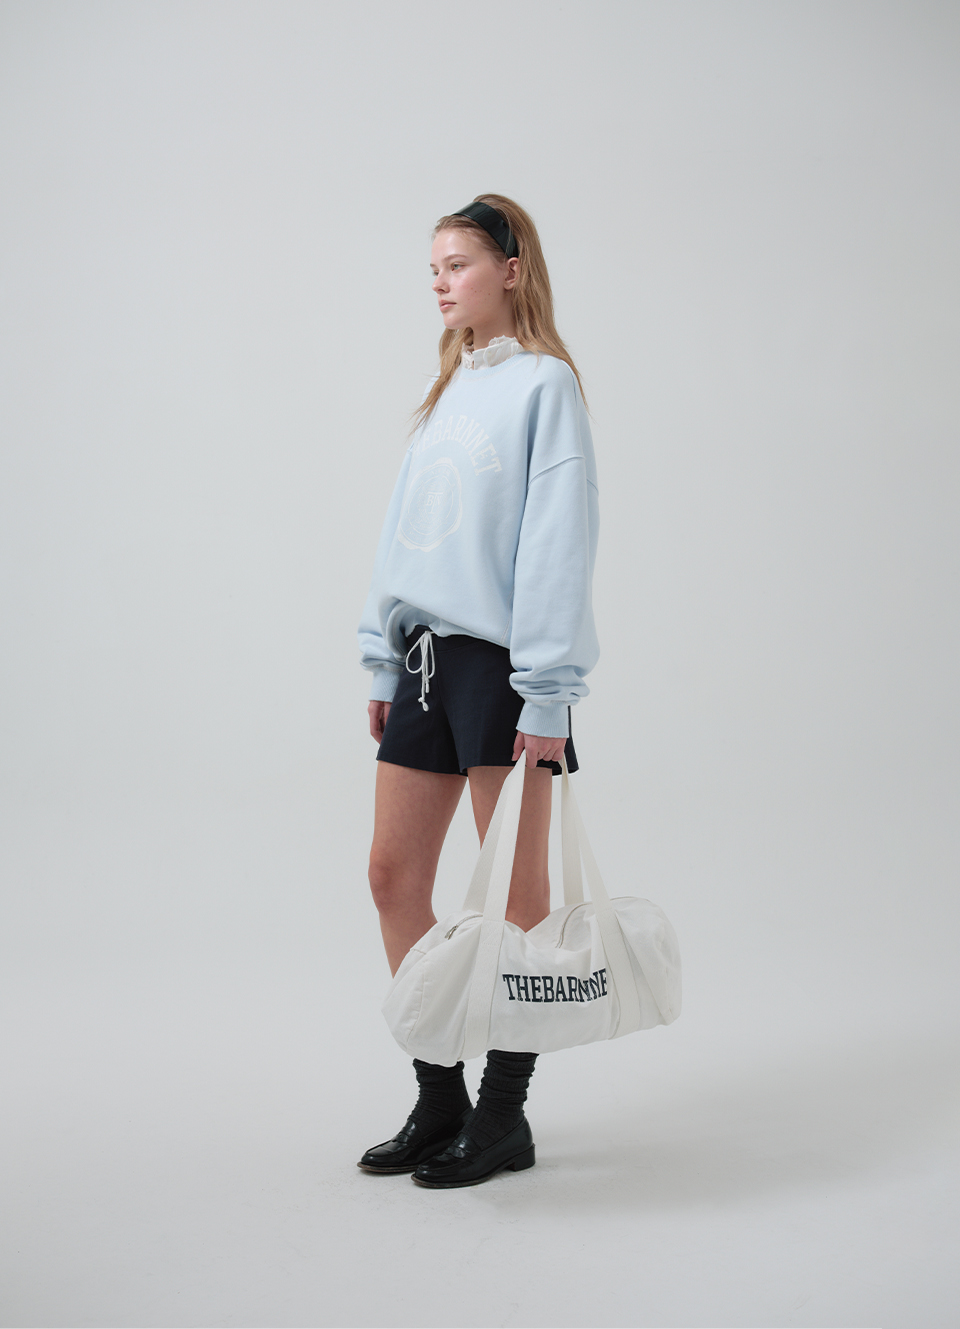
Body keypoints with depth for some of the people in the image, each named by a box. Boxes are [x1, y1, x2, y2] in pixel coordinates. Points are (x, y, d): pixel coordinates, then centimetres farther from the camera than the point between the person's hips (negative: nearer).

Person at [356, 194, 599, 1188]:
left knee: (514, 890, 1)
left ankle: (503, 1114, 13)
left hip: (501, 660, -8)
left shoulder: (543, 382, -6)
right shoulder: (447, 388, 17)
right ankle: (438, 1101, 18)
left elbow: (559, 540, -12)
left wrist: (548, 691, -17)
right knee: (394, 874, 7)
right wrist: (382, 659, 13)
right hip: (425, 657, 8)